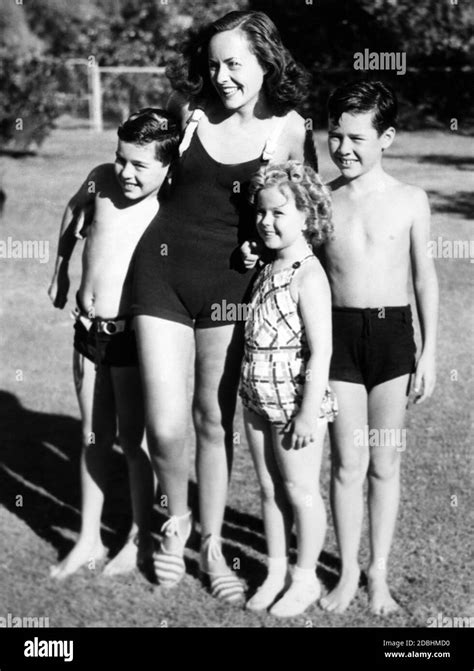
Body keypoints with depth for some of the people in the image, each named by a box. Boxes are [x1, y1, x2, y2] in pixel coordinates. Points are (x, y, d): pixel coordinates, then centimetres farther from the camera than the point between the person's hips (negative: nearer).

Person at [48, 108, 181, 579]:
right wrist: (60, 272, 24)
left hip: (133, 335, -5)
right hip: (89, 330, 5)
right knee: (93, 438, 15)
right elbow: (74, 212, 19)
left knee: (133, 440, 7)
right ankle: (89, 539, 27)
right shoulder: (102, 180, -2)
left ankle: (140, 540, 24)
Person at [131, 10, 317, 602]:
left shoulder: (288, 130, -2)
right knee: (165, 427, -6)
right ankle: (176, 518, 25)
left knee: (215, 420, 8)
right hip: (163, 267, 1)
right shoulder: (190, 111, 1)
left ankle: (212, 546, 27)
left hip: (229, 281, 0)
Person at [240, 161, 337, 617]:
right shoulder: (268, 269, 7)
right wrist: (250, 389, 11)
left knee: (299, 490, 6)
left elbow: (320, 352, -19)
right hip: (259, 401, 8)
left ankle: (305, 578, 21)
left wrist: (308, 412, -20)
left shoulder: (309, 277, -17)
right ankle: (276, 572, 28)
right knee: (269, 489, 15)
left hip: (296, 404, -7)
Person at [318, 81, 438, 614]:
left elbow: (425, 277, 5)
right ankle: (348, 571, 20)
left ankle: (379, 573, 22)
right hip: (337, 334, 1)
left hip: (393, 333, 0)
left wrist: (429, 351, 2)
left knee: (384, 464, 8)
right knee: (347, 464, 4)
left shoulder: (410, 201, 0)